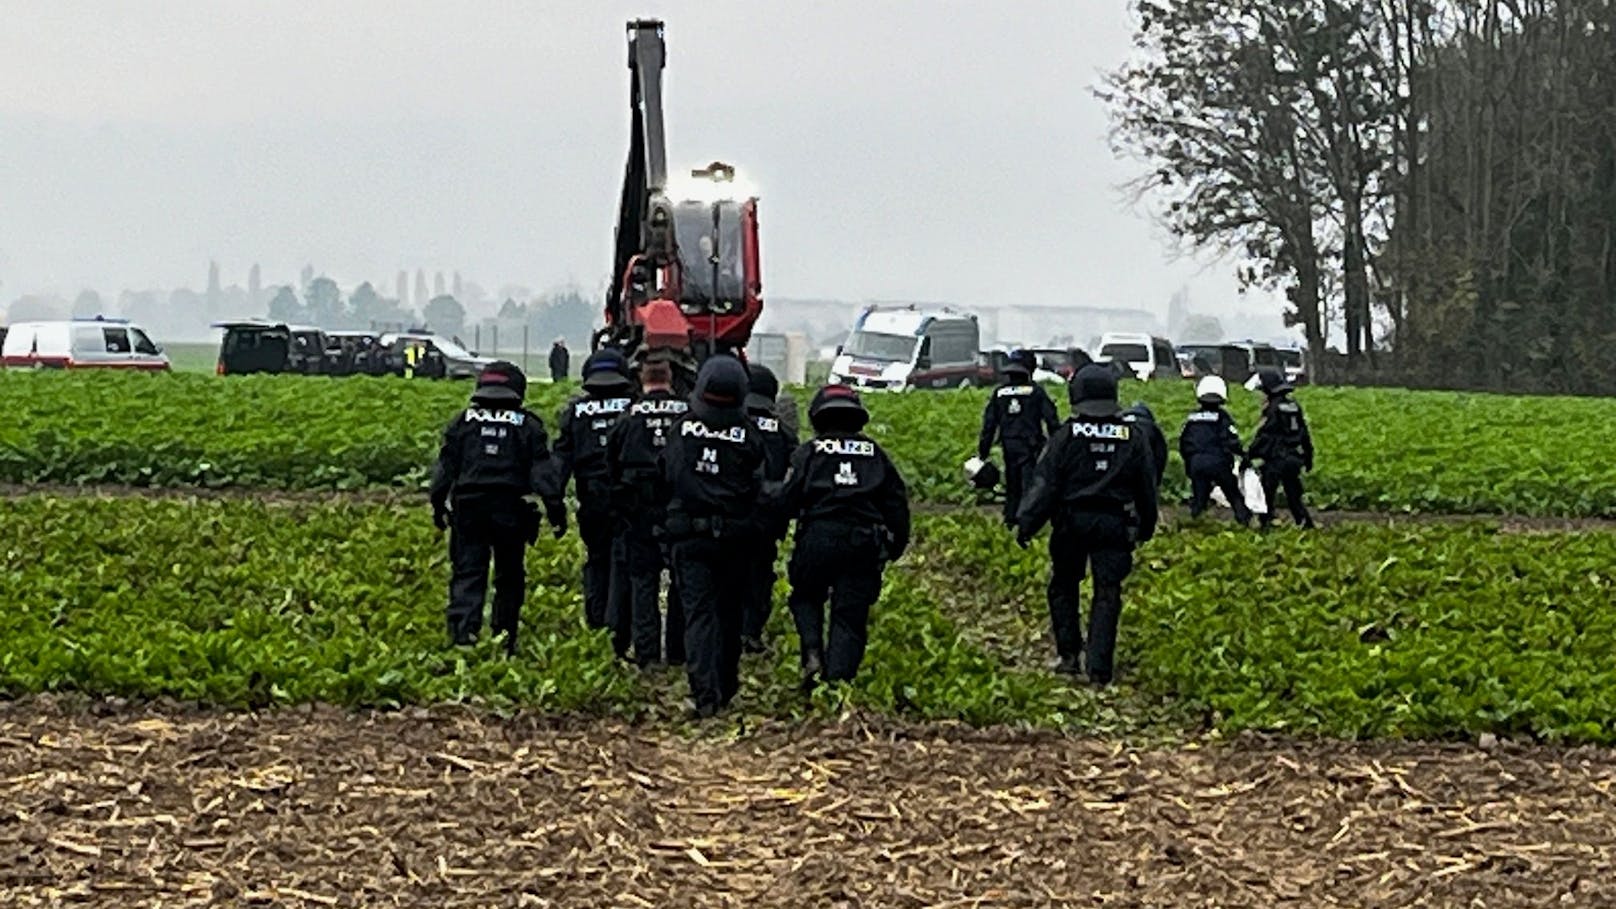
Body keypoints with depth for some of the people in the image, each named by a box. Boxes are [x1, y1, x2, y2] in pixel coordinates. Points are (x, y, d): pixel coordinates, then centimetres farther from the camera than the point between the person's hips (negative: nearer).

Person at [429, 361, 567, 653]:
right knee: (509, 577, 11)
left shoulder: (463, 422, 7)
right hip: (510, 508, -1)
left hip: (468, 507, 1)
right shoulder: (528, 426, 3)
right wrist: (556, 509, -2)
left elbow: (446, 466, 8)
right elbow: (542, 472, -2)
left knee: (468, 574, -2)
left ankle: (461, 633, -23)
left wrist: (438, 504, 15)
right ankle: (504, 642, 14)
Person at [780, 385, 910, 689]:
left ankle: (813, 653, -1)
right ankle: (838, 679, -4)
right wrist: (895, 546, 22)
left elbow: (787, 501, -2)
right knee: (850, 616, 5)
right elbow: (897, 502, 14)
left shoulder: (809, 452, 5)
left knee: (806, 598, 21)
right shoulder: (875, 454, 14)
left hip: (818, 538, -2)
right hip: (864, 545, 2)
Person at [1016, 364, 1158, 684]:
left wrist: (1026, 525, -5)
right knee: (1107, 594, 4)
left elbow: (1045, 483, -9)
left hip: (1072, 522, -2)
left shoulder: (1067, 436, -8)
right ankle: (1099, 668, -1)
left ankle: (1068, 655, 12)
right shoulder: (1133, 437, 2)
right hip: (1113, 523, 2)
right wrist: (1146, 528, 22)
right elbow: (1146, 487, 11)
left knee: (1064, 586, 16)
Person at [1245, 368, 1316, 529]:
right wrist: (1308, 457, 25)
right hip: (1295, 459, 7)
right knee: (1294, 495, 15)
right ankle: (1306, 523, 13)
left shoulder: (1273, 408, -15)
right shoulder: (1295, 406, 9)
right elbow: (1305, 434, 16)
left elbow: (1262, 437, -18)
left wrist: (1248, 457, -15)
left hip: (1276, 460, -7)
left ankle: (1267, 524, -3)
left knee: (1266, 494, 0)